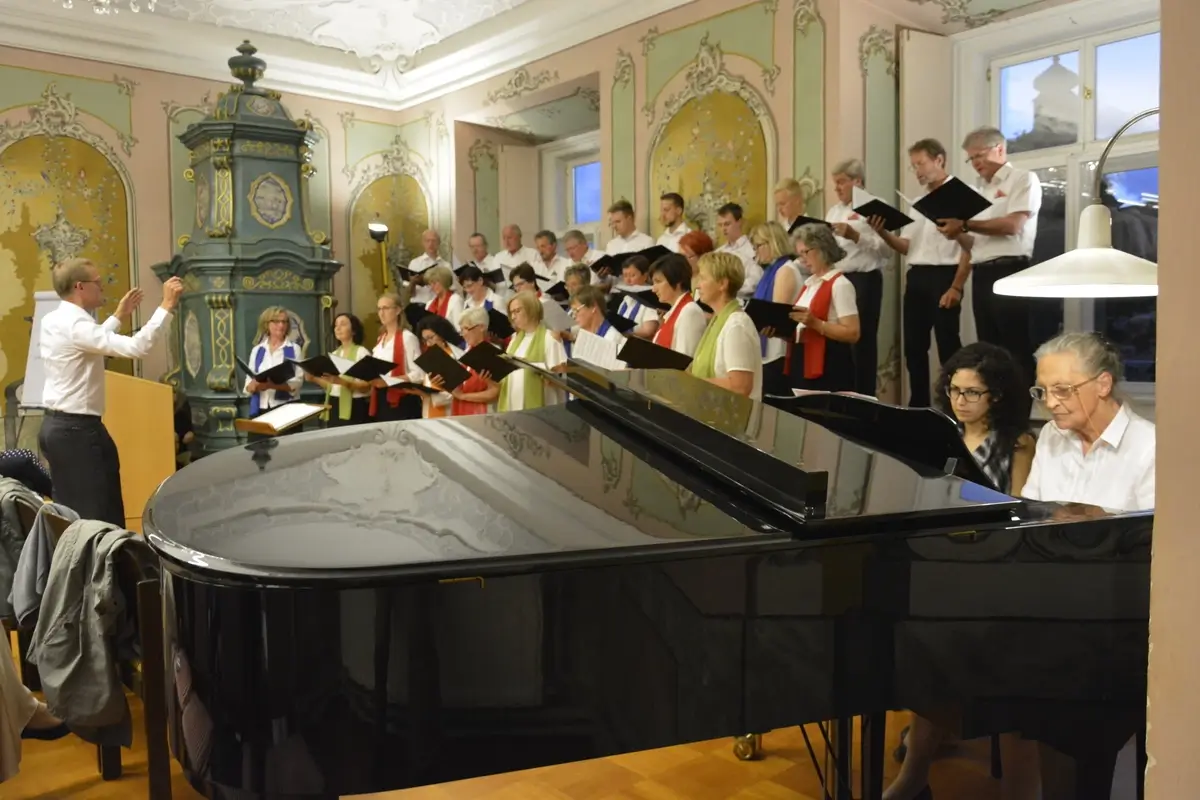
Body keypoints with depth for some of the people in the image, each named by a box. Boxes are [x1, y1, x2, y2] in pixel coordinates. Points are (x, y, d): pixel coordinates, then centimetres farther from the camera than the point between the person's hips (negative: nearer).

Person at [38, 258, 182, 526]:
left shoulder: (52, 321, 9)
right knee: (95, 515, -6)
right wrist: (167, 305, -24)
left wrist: (119, 316, 28)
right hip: (77, 429, -10)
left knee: (71, 511, 16)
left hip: (56, 425, 10)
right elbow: (136, 347, -29)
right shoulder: (76, 326, -20)